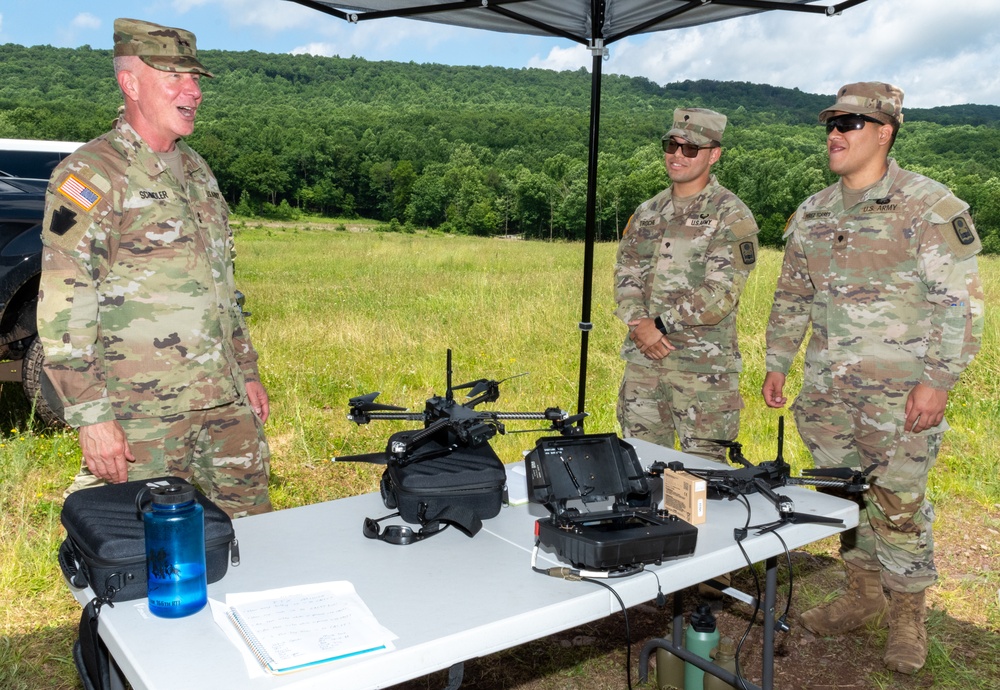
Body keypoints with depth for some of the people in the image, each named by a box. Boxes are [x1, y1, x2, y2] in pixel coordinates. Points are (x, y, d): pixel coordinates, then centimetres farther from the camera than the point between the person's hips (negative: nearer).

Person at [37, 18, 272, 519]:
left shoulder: (196, 170, 15)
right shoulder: (91, 176, -9)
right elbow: (63, 311, -15)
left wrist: (248, 373, 18)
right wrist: (91, 416, -18)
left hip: (227, 403, 7)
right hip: (143, 412, -7)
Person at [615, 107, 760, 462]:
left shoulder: (732, 216, -5)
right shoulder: (647, 212, 14)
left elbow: (720, 293, -14)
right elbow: (625, 274, 9)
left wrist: (661, 325, -14)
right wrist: (639, 323, -9)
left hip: (703, 365, -5)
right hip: (642, 358, 5)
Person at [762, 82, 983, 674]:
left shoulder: (929, 205, -7)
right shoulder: (812, 213, 11)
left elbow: (960, 301, -10)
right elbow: (791, 296, 18)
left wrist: (938, 380, -16)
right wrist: (777, 365, 14)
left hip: (900, 388, -5)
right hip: (828, 386, 6)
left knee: (899, 502, 0)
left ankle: (909, 616, 20)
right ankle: (863, 594, 31)